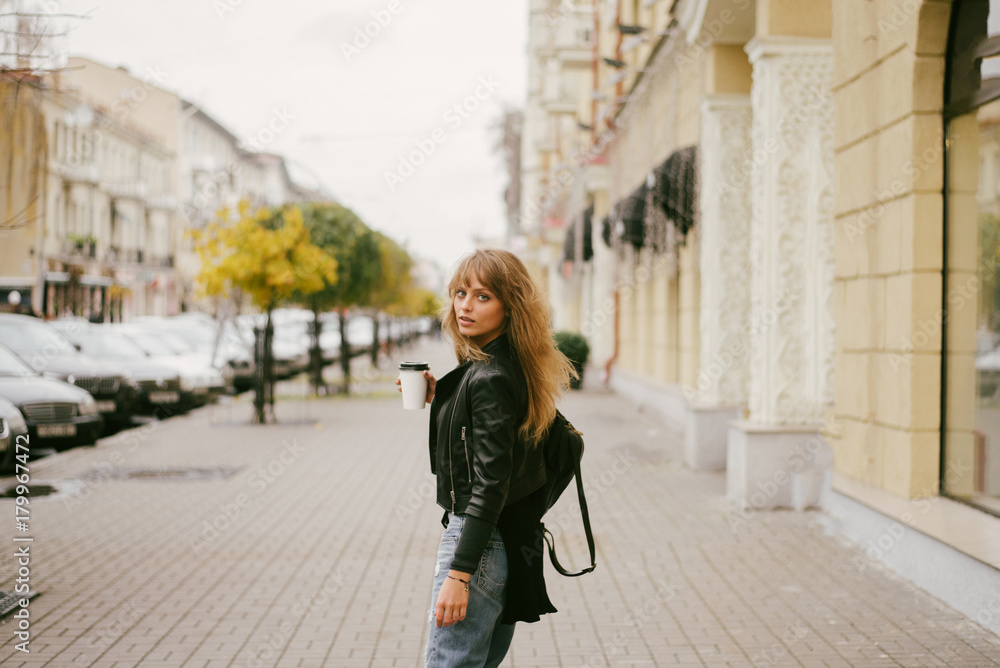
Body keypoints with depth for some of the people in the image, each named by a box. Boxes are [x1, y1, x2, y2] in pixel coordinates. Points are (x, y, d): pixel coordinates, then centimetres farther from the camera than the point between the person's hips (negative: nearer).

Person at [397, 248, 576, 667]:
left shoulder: (490, 379, -18)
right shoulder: (507, 367, 10)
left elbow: (491, 483, -22)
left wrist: (459, 573, -23)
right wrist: (439, 399, 11)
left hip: (483, 540, -10)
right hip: (508, 538, 10)